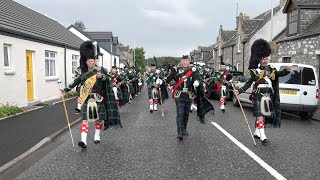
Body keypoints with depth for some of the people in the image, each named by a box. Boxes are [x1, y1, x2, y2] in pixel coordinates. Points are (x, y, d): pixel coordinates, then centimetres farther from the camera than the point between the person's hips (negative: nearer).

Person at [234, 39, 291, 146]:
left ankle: (257, 133, 29)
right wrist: (239, 91, -15)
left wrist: (287, 70, -26)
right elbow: (249, 83, -4)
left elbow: (280, 74, -5)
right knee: (260, 116, -11)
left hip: (268, 97, 6)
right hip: (259, 96, -6)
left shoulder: (271, 70, 9)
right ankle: (263, 137, -10)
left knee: (264, 115, 14)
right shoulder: (255, 71, -4)